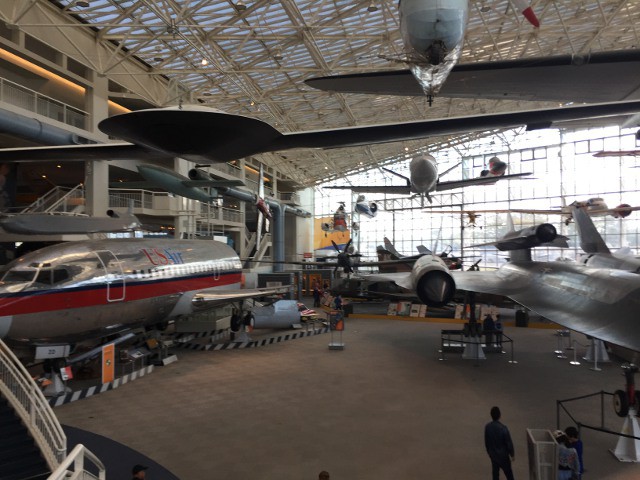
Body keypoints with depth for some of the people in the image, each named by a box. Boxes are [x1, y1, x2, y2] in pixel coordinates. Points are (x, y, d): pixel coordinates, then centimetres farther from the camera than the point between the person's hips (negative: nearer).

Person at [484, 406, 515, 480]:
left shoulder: (487, 427, -11)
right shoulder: (503, 428, -25)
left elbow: (486, 442, 1)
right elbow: (509, 442, -16)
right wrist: (512, 454, -1)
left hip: (493, 454, 4)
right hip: (503, 454, -4)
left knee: (495, 473, 17)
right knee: (508, 473, 12)